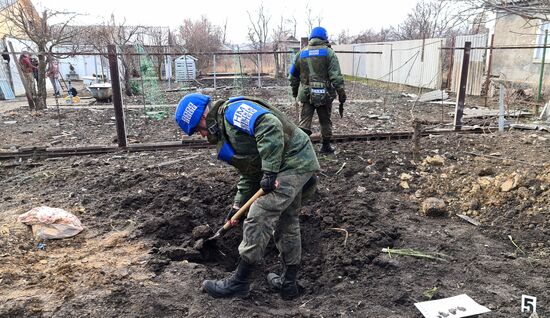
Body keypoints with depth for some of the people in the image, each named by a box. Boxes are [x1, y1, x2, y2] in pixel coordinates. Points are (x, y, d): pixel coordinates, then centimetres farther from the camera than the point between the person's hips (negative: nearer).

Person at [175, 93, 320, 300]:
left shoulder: (234, 111, -12)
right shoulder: (226, 131, 19)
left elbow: (270, 126, -29)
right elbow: (249, 172, 22)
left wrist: (270, 171, -28)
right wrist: (238, 204, 18)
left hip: (293, 161, -11)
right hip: (294, 165, 11)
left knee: (258, 219, -8)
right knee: (287, 224, 17)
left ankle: (239, 282, 6)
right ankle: (288, 283, 30)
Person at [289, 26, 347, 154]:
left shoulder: (301, 53, 8)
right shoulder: (329, 53, -2)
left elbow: (292, 75, 15)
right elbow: (336, 76, -10)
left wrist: (294, 91, 28)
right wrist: (341, 95, -6)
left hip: (306, 94, 2)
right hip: (324, 94, -1)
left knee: (304, 121, 4)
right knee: (325, 121, 13)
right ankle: (326, 146, 25)